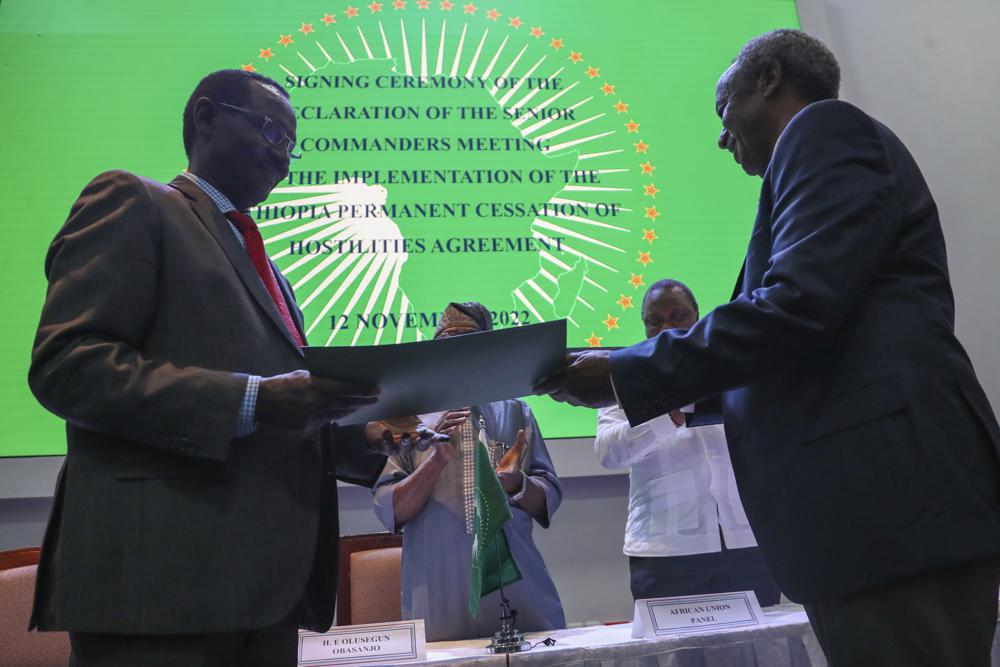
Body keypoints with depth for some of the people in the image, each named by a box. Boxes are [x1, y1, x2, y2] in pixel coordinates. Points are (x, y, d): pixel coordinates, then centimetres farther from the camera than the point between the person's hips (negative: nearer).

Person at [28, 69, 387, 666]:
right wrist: (250, 400, -22)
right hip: (162, 571, -7)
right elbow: (65, 365, -12)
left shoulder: (265, 270, 25)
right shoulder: (133, 204, 2)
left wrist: (368, 442, 7)